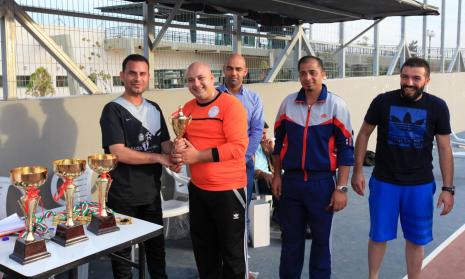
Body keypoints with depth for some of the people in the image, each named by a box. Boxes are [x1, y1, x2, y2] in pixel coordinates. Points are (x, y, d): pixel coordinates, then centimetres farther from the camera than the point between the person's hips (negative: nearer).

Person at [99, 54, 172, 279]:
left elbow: (165, 144, 6)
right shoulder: (113, 110, -10)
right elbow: (119, 152, -19)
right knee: (122, 247, 11)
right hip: (123, 195, -5)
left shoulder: (154, 109, 8)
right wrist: (159, 157, -19)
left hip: (152, 192, 5)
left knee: (156, 244, 17)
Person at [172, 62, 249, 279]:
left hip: (228, 189, -6)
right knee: (203, 247, 21)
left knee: (232, 249, 8)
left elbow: (238, 146, -21)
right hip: (197, 188, 7)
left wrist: (198, 156, -19)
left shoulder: (231, 105, -13)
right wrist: (180, 147, -5)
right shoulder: (188, 108, 8)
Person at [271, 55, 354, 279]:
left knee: (321, 240, 11)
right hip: (291, 181, 3)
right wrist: (276, 175, 9)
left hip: (322, 182, -2)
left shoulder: (336, 105, -5)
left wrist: (341, 188, -8)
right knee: (291, 239, 13)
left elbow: (345, 149, -5)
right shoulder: (288, 103, 4)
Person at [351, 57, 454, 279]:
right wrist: (357, 171, -1)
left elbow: (444, 148, 0)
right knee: (378, 236, 10)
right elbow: (364, 134, 2)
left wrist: (448, 188, -3)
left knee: (416, 240, 11)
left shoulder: (437, 107, -5)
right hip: (384, 182, 0)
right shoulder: (383, 101, -7)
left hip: (420, 186, 1)